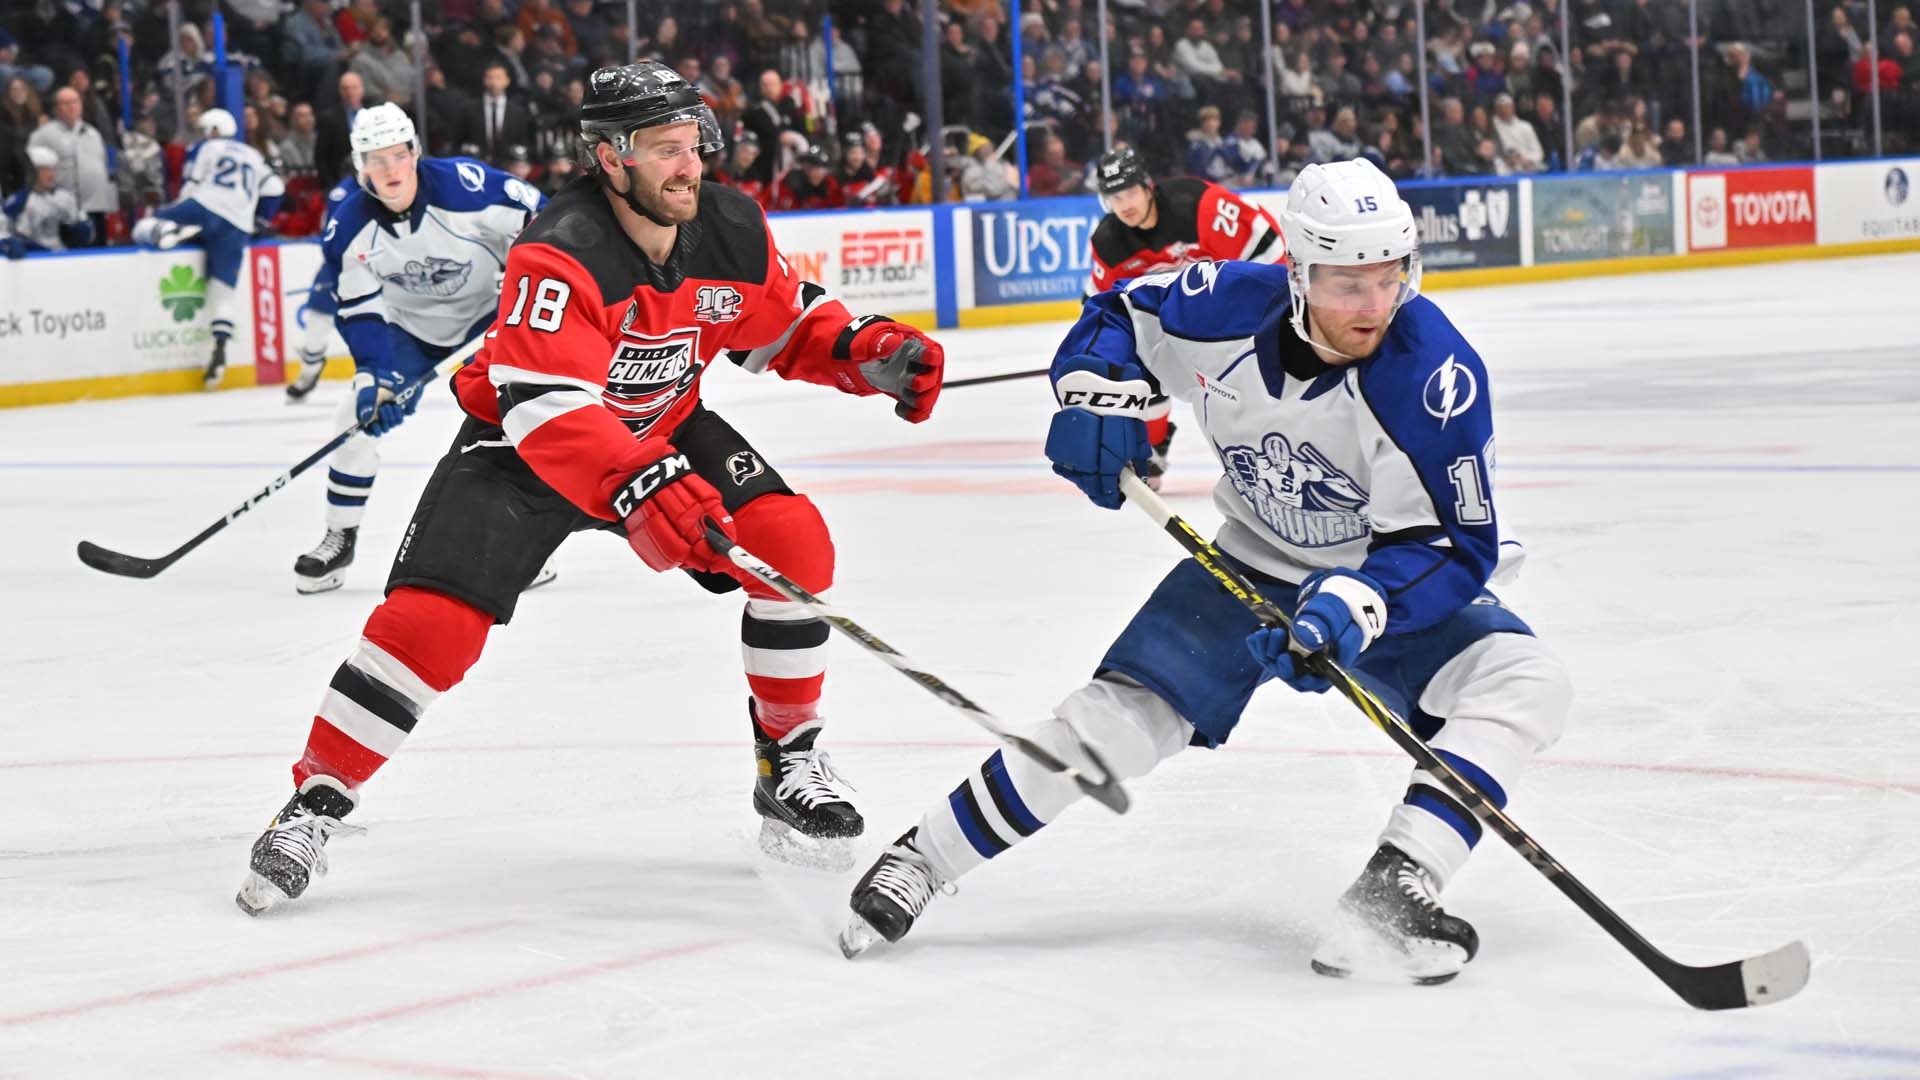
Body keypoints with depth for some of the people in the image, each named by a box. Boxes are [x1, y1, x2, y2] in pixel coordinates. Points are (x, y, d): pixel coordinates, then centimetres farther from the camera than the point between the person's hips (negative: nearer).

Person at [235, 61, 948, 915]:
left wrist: (869, 351, -11)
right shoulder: (559, 257, -33)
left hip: (661, 429, 5)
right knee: (435, 617, -19)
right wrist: (640, 488, -55)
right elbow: (543, 406, -42)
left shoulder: (732, 229, -13)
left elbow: (786, 325, 7)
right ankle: (314, 804, -4)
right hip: (520, 443, -5)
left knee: (791, 540, -14)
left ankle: (789, 763, 1)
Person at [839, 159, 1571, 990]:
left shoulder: (1435, 375, -30)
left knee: (1521, 682, -29)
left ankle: (1392, 896, -38)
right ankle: (924, 857, 9)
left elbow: (1453, 544, -29)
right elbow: (1119, 313, 3)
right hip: (1250, 569, 2)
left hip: (1394, 578, -2)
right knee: (1117, 717, -9)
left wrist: (1356, 606, -46)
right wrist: (1097, 396, -16)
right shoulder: (1225, 306, -19)